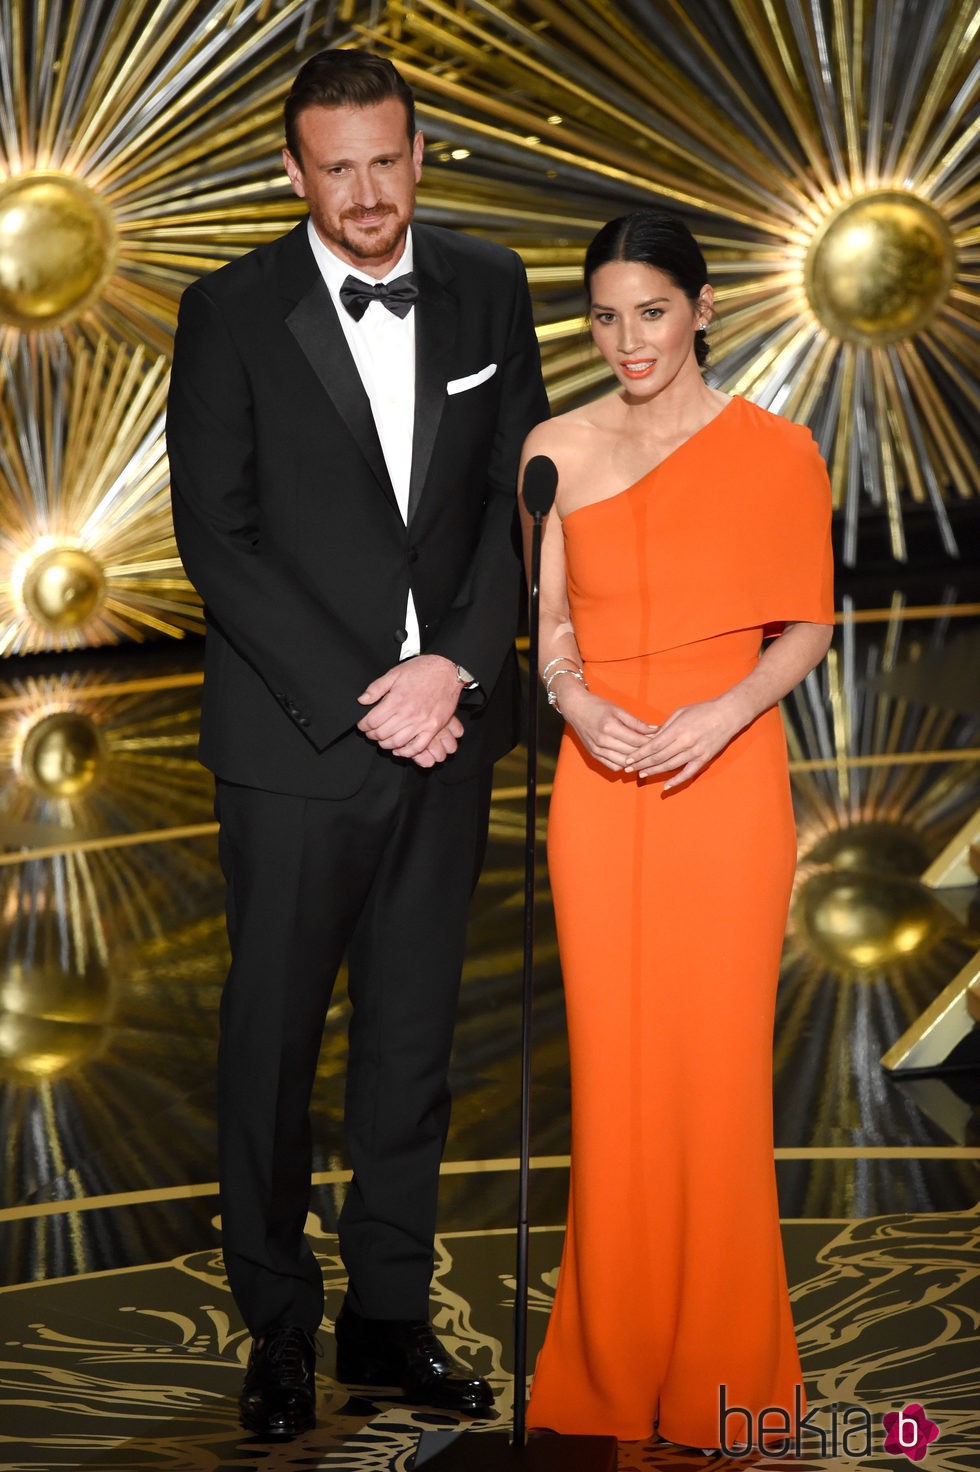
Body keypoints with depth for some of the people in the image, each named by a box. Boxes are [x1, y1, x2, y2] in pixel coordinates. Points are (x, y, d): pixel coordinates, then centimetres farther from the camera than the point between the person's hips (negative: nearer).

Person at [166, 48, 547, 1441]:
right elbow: (216, 537, -8)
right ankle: (277, 1327, 20)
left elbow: (518, 493, 5)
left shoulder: (487, 288, 5)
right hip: (297, 738, -3)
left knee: (415, 1038, 10)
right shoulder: (232, 312, -5)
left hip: (446, 722, 3)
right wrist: (360, 699, -14)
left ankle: (390, 1314, 23)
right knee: (274, 1038, 5)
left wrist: (457, 668, -10)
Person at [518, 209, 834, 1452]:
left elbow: (808, 622, 2)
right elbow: (546, 623, 10)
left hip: (727, 777, -2)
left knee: (719, 1057, 0)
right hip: (598, 782, 2)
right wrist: (578, 703, -10)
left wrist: (725, 713, -13)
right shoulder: (557, 450, 6)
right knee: (611, 1058, 4)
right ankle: (617, 1361, 17)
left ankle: (721, 1364, 16)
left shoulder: (775, 451, 0)